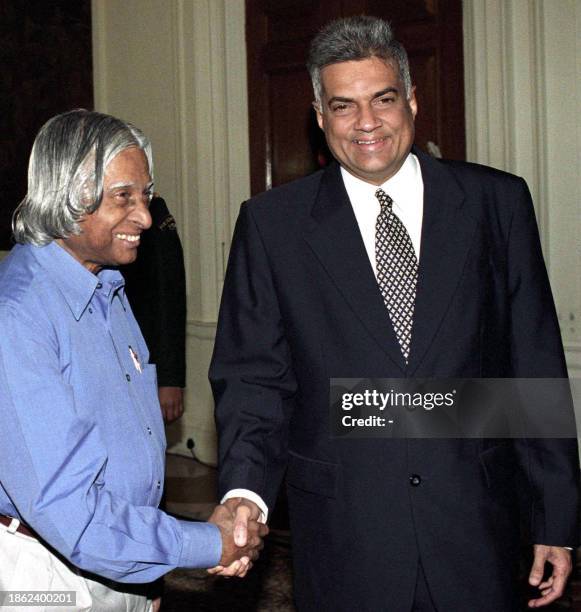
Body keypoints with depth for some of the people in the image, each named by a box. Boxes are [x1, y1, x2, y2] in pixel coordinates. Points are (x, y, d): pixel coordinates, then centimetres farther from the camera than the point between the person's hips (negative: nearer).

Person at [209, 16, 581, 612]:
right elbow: (252, 373, 0)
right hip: (342, 534, 0)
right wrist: (245, 489, -18)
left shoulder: (497, 202, 1)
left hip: (473, 522, 1)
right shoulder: (271, 223, 0)